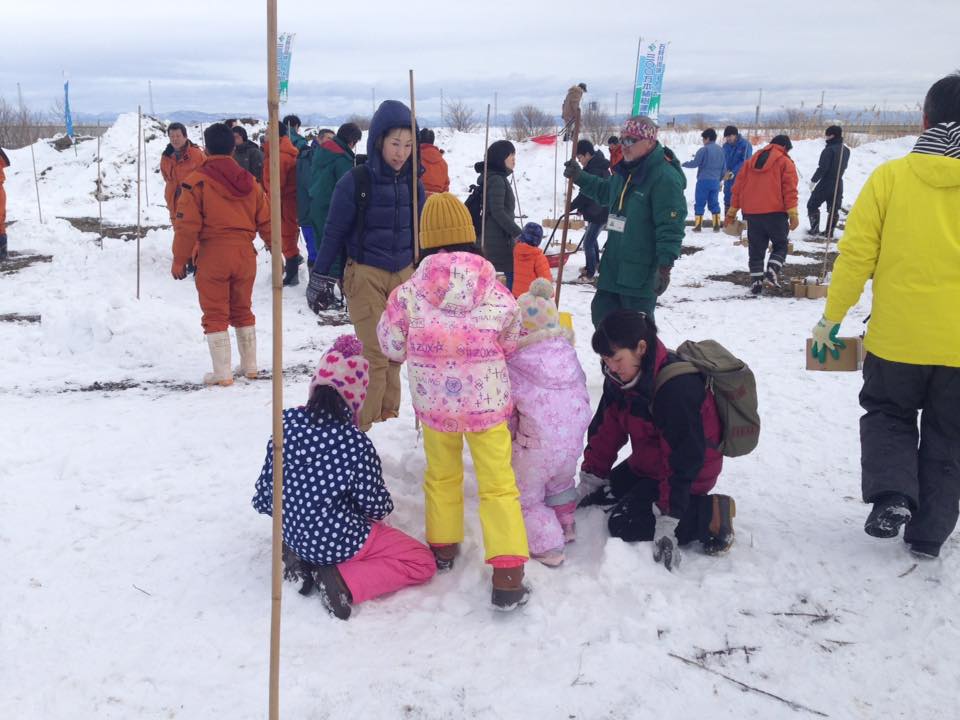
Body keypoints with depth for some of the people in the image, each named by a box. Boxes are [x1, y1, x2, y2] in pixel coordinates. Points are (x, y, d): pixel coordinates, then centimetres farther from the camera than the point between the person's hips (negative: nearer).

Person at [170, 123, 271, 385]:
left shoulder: (197, 181, -8)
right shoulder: (249, 181, 6)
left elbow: (187, 225, -11)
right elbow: (265, 220, 9)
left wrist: (179, 260, -3)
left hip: (212, 255, -4)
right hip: (245, 254, 4)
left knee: (215, 315, 4)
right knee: (243, 311, 19)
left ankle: (222, 373, 3)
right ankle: (249, 366, 26)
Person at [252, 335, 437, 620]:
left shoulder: (287, 422, -11)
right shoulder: (357, 444, -26)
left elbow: (267, 486, -2)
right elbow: (376, 507, -15)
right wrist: (386, 506, 10)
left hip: (293, 532, 7)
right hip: (340, 541, -7)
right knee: (423, 561, 7)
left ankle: (298, 557, 12)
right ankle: (344, 582, -11)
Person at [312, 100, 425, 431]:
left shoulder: (413, 183, 4)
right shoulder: (355, 182, -10)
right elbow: (334, 232, -5)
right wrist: (321, 276, -5)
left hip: (404, 274, 5)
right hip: (366, 275, -4)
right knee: (375, 354, -7)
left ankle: (388, 414, 24)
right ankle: (362, 425, 4)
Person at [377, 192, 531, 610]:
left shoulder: (408, 294, -14)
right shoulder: (495, 293, -13)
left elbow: (392, 346, -3)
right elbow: (510, 345, 0)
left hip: (433, 401, 1)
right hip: (488, 400, -1)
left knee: (441, 476, 24)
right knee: (497, 483, 8)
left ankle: (442, 546, 41)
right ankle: (508, 574, 3)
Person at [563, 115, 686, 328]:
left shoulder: (665, 177, -19)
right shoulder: (625, 172, 10)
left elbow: (671, 226, -23)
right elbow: (605, 191, 32)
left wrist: (665, 266, -26)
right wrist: (580, 177, 21)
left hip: (641, 271, -9)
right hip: (613, 266, 9)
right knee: (601, 313, 16)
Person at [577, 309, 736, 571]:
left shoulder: (677, 386, -33)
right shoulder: (620, 378, -7)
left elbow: (684, 456, -30)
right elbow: (606, 431, 2)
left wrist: (667, 522, -30)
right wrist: (588, 482, 1)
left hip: (690, 473, -9)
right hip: (646, 465, 9)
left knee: (623, 525, -19)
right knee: (600, 495, 11)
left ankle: (709, 515, -11)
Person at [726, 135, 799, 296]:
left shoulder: (751, 161, 16)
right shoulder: (785, 162, 1)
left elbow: (738, 187, 14)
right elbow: (790, 190, -8)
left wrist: (732, 210, 17)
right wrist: (793, 214, -9)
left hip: (751, 213, 4)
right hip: (775, 212, -4)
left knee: (756, 249, 9)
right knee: (780, 245, 8)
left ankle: (756, 281, 5)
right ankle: (772, 273, -12)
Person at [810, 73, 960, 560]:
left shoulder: (891, 176, -9)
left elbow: (856, 255, -9)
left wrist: (831, 318, 1)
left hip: (897, 337, -1)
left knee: (887, 414, 21)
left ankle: (892, 494, 0)